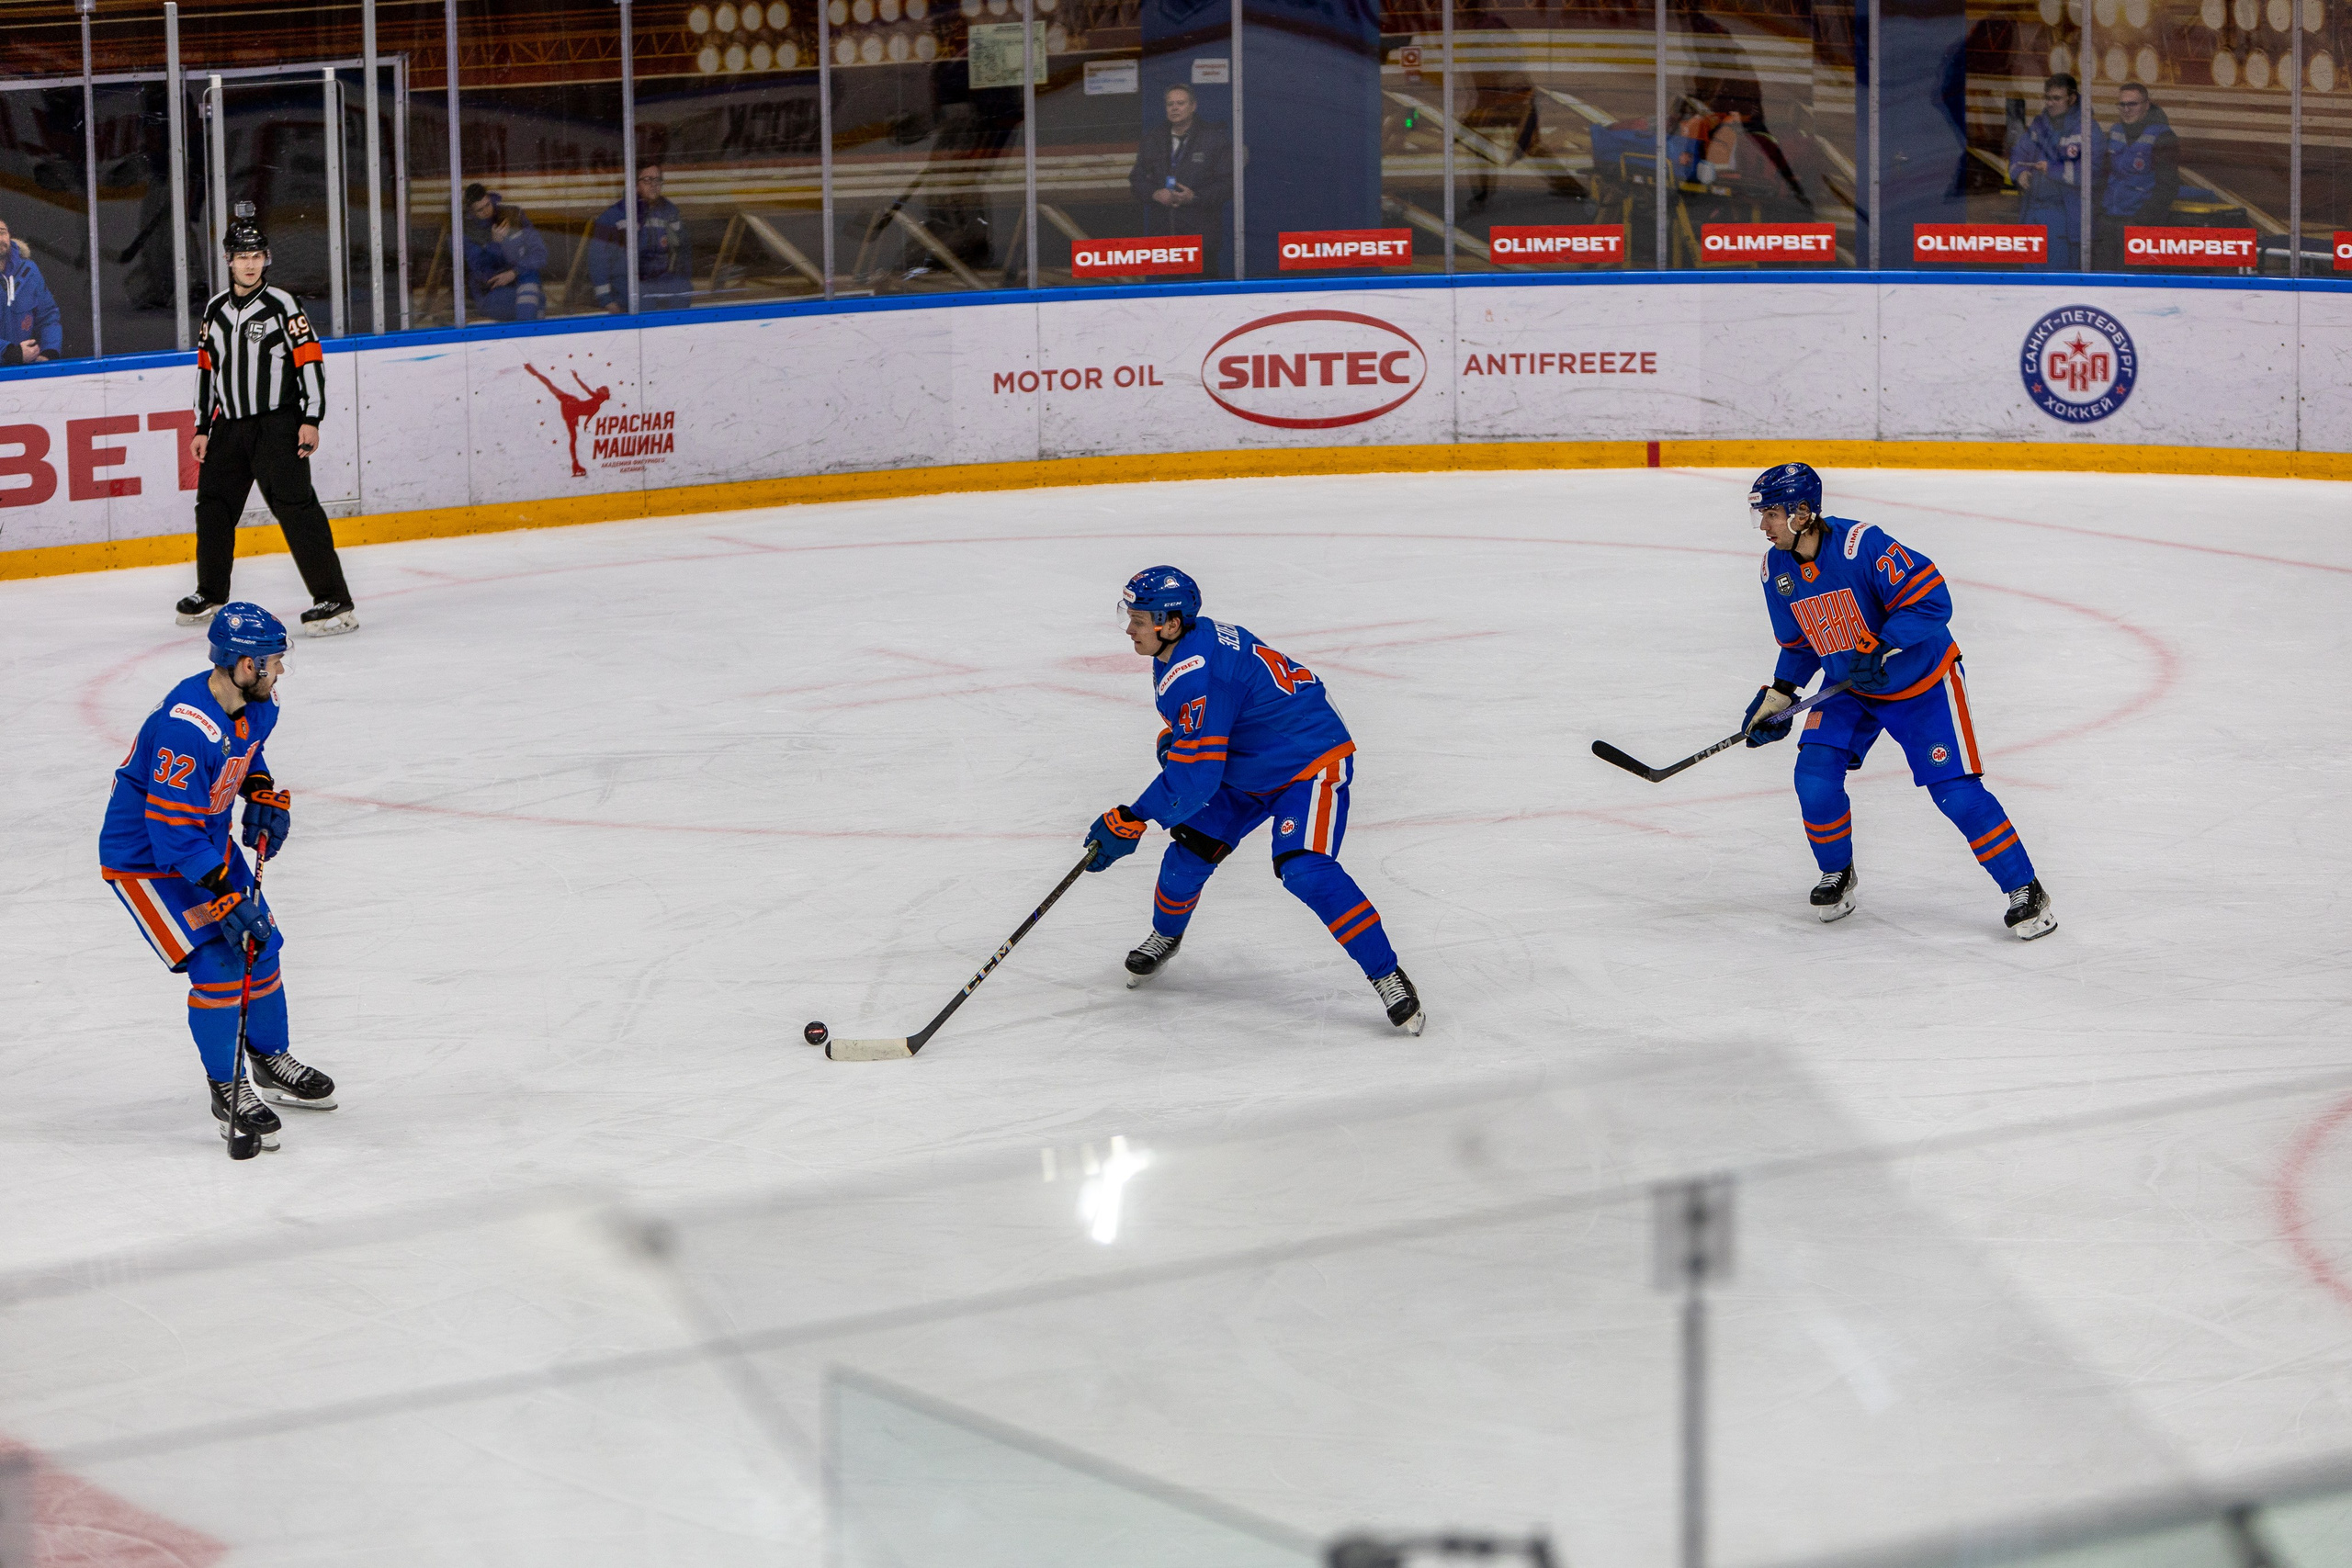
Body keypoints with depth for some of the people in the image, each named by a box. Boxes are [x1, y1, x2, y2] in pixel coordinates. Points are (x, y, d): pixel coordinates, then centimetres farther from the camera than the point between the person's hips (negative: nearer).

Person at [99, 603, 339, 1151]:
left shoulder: (256, 705, -7)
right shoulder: (186, 727, -35)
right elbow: (172, 830, -33)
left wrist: (264, 797, 1)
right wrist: (225, 896, -32)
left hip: (206, 839, 9)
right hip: (142, 857, -9)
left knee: (260, 946, 12)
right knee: (217, 965, -15)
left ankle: (272, 1062, 34)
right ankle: (227, 1089, 1)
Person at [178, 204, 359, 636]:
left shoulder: (281, 305, -7)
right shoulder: (216, 309, 11)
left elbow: (311, 359, -9)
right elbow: (206, 369, 17)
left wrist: (311, 419, -15)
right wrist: (203, 429, 14)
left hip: (278, 423, -6)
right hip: (230, 424, 6)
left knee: (294, 504, -14)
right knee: (213, 505, 12)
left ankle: (335, 603, -17)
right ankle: (210, 596, 31)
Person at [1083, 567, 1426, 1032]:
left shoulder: (1196, 675, -32)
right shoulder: (1194, 642, -1)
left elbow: (1194, 776, -31)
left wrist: (1131, 821, -24)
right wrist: (1172, 739, 2)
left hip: (1311, 765, -10)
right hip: (1247, 771, 10)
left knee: (1306, 870, -26)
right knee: (1190, 850, 4)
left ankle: (1388, 977, -20)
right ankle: (1166, 935, 33)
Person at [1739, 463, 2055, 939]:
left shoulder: (1860, 544, -29)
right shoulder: (1778, 569, -5)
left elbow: (1932, 599, -30)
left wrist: (1881, 648, -36)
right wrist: (1776, 697, 3)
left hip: (1921, 681, -6)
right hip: (1847, 689, 6)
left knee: (1954, 790, -13)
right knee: (1815, 778, -12)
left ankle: (2025, 890, 0)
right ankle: (1836, 875, 14)